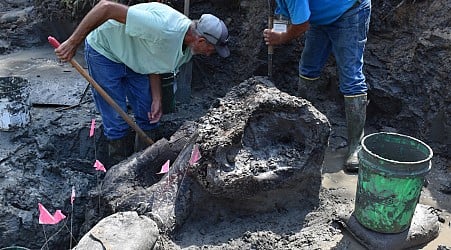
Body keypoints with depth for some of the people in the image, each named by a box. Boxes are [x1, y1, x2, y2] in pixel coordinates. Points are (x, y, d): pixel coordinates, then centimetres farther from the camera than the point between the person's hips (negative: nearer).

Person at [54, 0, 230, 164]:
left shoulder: (188, 48, -11)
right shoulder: (163, 28, -40)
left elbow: (156, 65, 4)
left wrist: (157, 100, -5)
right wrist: (73, 43, -35)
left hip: (134, 58, 8)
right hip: (105, 51, -7)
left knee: (148, 115, 9)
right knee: (117, 122, -4)